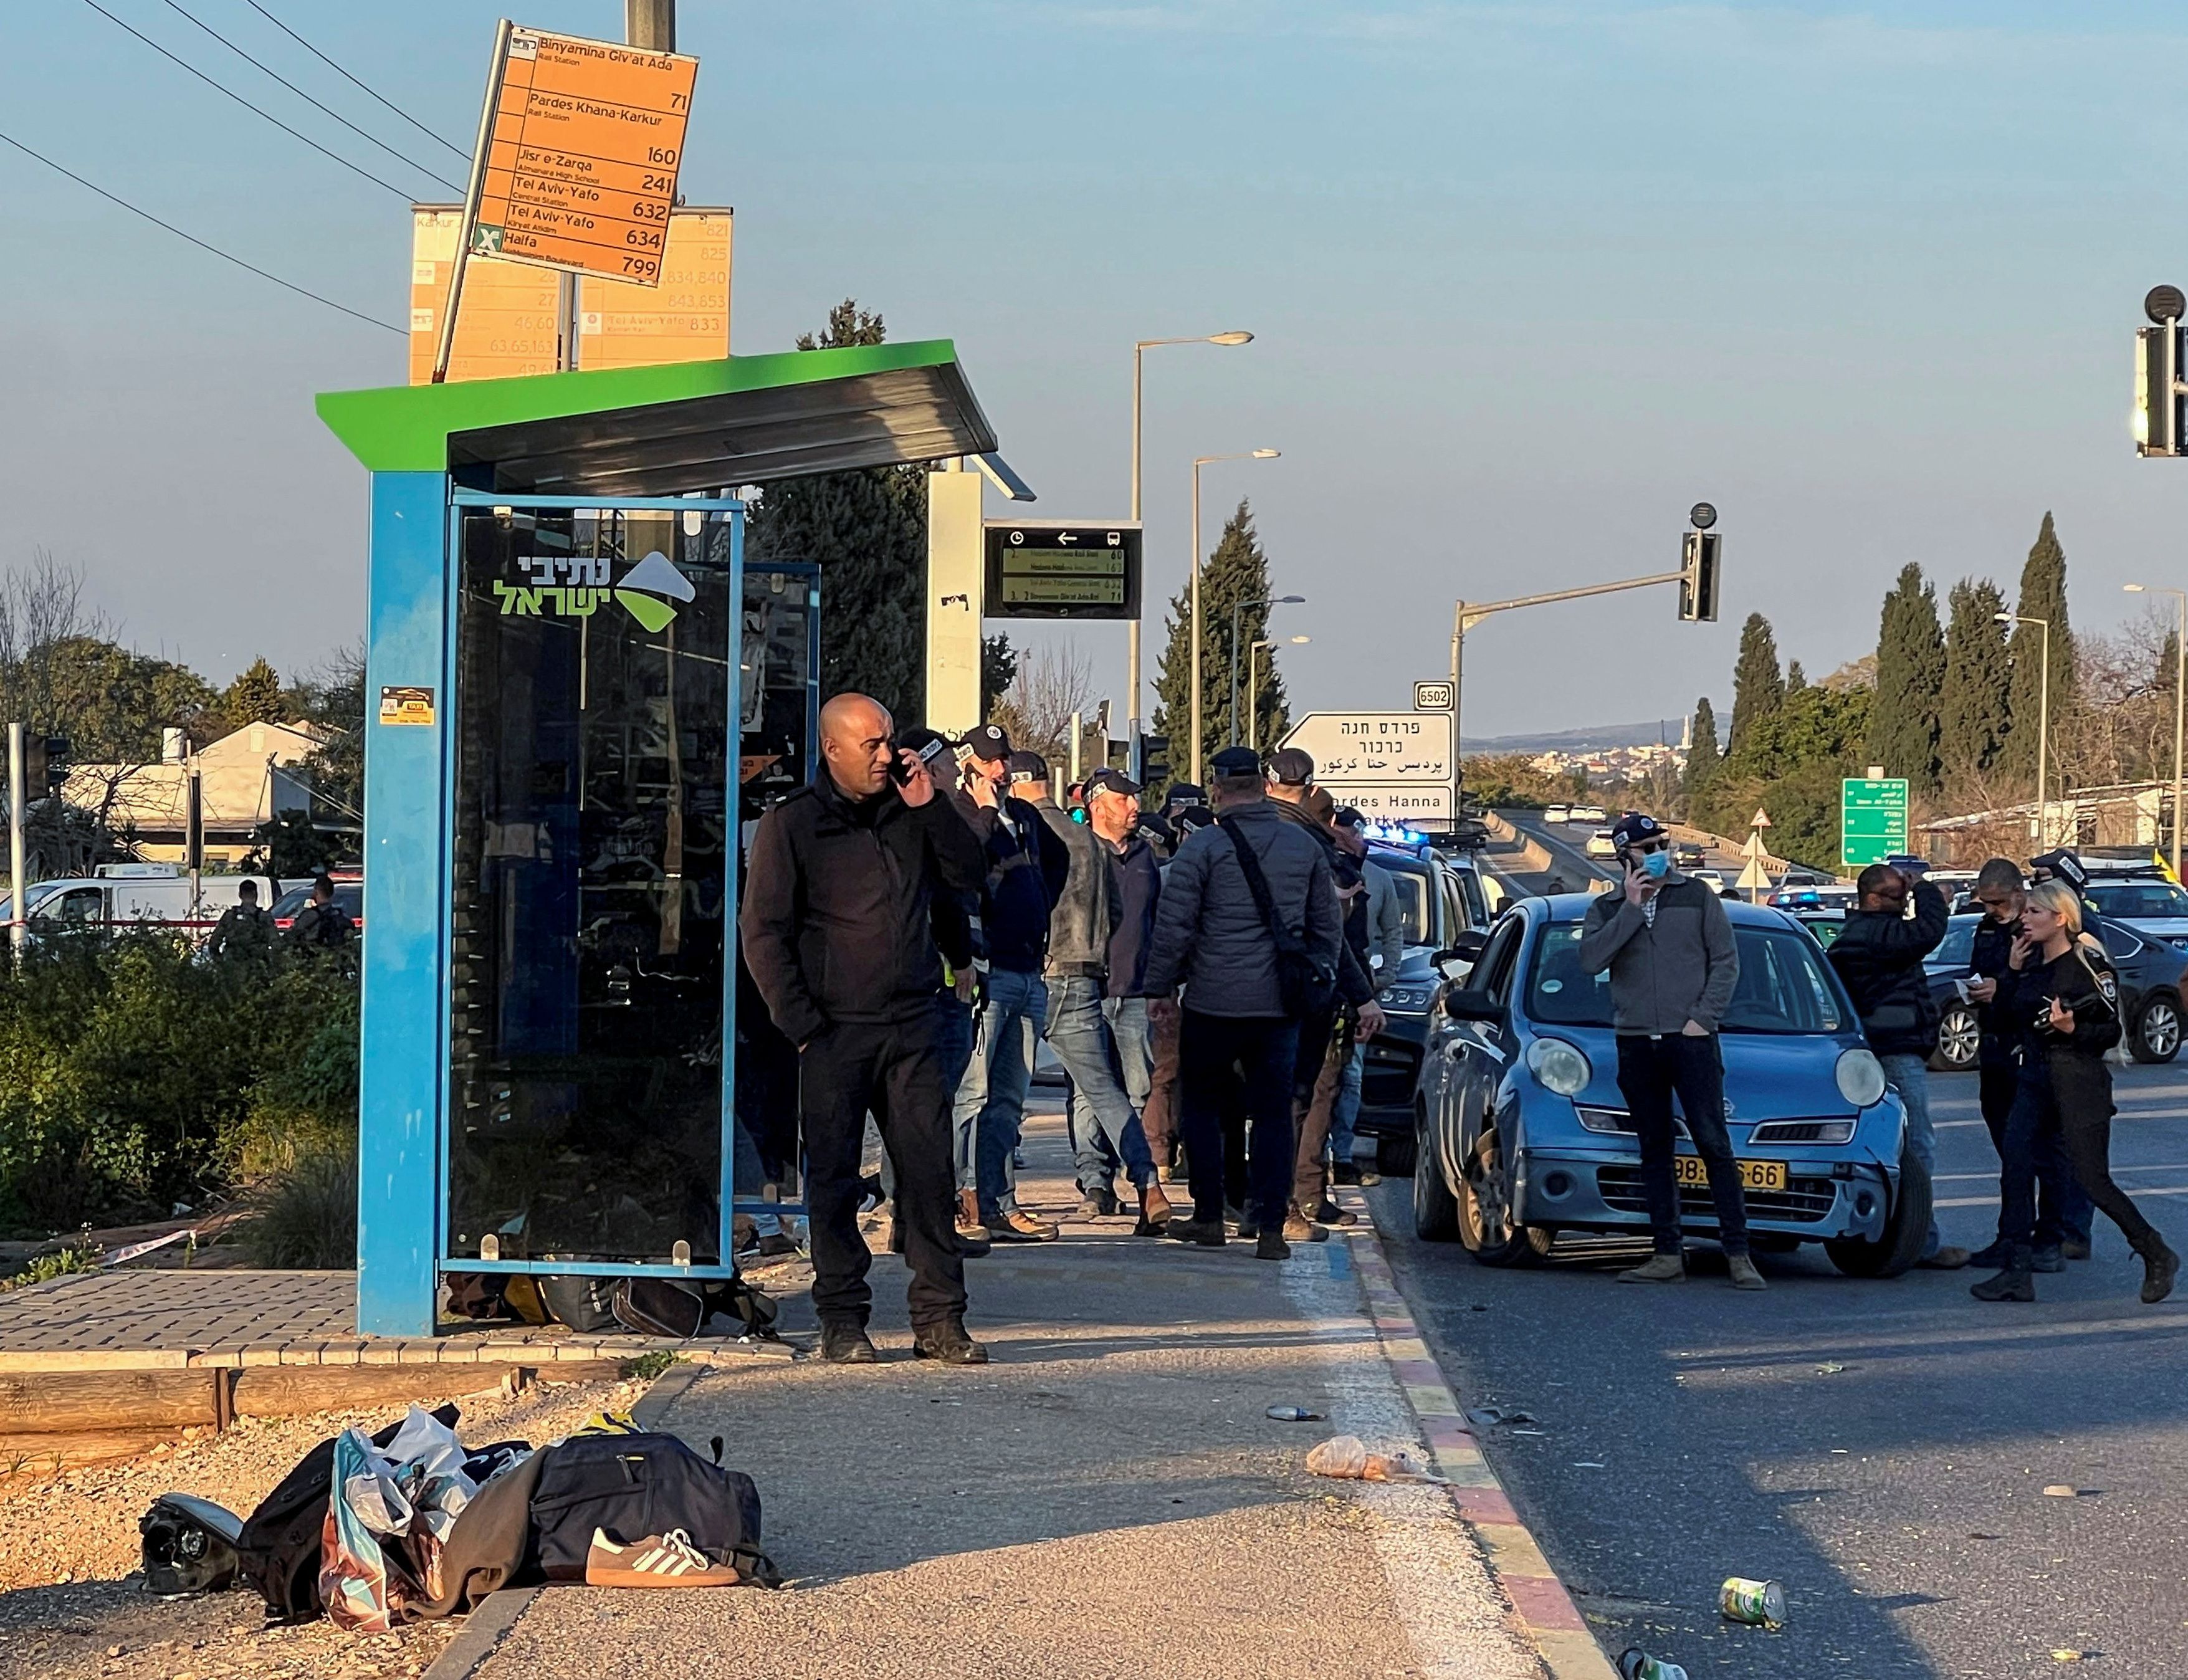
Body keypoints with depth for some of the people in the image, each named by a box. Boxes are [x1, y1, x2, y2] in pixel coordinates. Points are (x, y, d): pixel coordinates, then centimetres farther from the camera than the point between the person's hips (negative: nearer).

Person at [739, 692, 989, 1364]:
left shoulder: (909, 813, 12)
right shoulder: (791, 824, -2)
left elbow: (968, 876, 10)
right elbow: (763, 931, -3)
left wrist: (930, 806, -2)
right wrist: (802, 1026, -9)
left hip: (911, 1027, 4)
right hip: (836, 1032, -4)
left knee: (929, 1170, 1)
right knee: (835, 1178, 1)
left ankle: (939, 1316, 5)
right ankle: (842, 1321, 8)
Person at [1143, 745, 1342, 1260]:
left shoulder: (1202, 847, -6)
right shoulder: (1305, 848, 7)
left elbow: (1173, 926, -6)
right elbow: (1327, 926, 14)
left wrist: (1160, 986, 4)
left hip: (1213, 1004, -3)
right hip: (1280, 1005, 3)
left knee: (1201, 1106, 12)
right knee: (1274, 1112, 5)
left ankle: (1209, 1217, 13)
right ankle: (1270, 1227, -1)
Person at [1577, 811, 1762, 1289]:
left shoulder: (1698, 899, 7)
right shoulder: (1607, 909, 10)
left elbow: (1726, 962, 4)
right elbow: (1591, 959, -8)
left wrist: (1703, 1017, -7)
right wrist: (1631, 910, -10)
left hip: (1691, 1040, -3)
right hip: (1636, 1046, 3)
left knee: (1714, 1144, -7)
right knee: (1654, 1151, 6)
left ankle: (1738, 1254, -8)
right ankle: (1667, 1256, 9)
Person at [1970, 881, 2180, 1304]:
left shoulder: (2089, 964, -11)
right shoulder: (2032, 960, 10)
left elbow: (2112, 1031, -10)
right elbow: (2011, 1013, 13)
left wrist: (2072, 1028, -25)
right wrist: (2013, 971, 2)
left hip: (2080, 1083, -7)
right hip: (2035, 1079, 7)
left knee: (2092, 1180, -4)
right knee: (2015, 1173, -5)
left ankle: (2157, 1256, 14)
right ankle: (2017, 1273, -3)